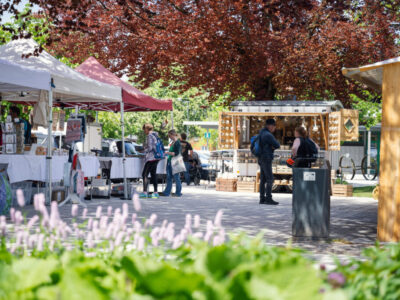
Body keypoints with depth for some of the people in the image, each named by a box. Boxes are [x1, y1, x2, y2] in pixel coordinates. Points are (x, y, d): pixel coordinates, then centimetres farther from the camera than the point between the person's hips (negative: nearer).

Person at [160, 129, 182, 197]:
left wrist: (168, 153, -17)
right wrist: (166, 153, 13)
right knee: (169, 177, 10)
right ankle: (166, 192, 13)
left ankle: (178, 193, 6)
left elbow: (177, 153, -19)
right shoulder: (172, 142, 14)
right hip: (169, 161, 9)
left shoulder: (177, 143, -13)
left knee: (176, 177, -2)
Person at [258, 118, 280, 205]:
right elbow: (277, 145, -14)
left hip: (261, 159, 10)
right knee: (270, 179, -11)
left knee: (263, 179, 8)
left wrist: (272, 146, -3)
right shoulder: (268, 135, -16)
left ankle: (262, 199, 8)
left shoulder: (262, 133, 16)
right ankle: (268, 198, -14)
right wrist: (273, 146, 6)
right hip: (266, 159, -10)